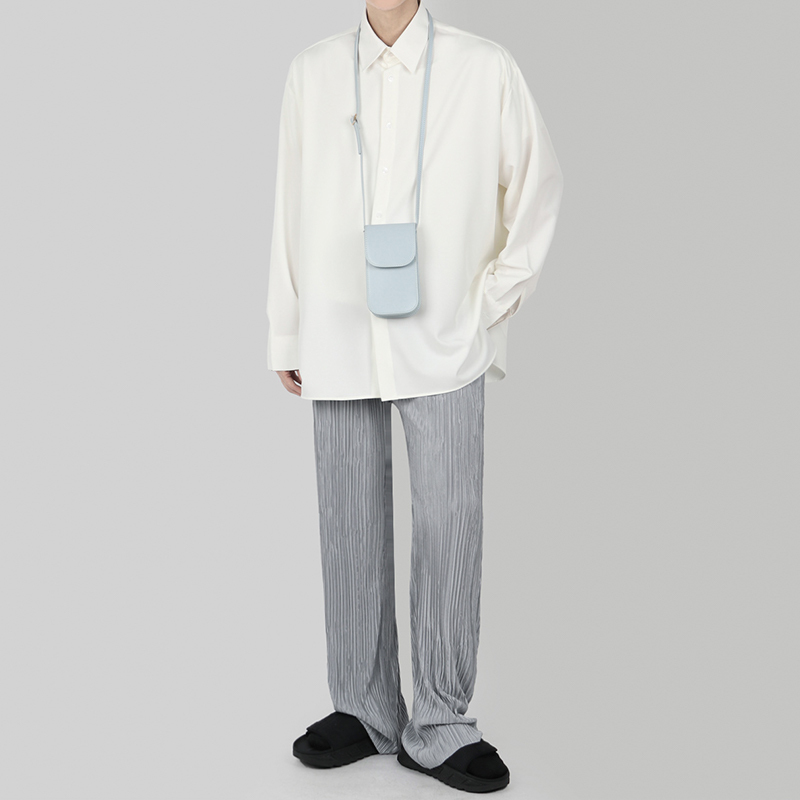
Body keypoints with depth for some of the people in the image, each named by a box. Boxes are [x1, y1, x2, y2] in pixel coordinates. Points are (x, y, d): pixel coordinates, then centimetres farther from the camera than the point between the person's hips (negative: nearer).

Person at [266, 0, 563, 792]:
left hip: (444, 342, -2)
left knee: (449, 532, -3)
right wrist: (285, 333, 9)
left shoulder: (484, 68, 0)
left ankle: (438, 725, 12)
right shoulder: (311, 71, 7)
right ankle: (365, 710, 22)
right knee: (350, 532, 7)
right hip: (338, 342, 2)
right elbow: (291, 206, 8)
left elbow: (538, 185, 8)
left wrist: (493, 302, 4)